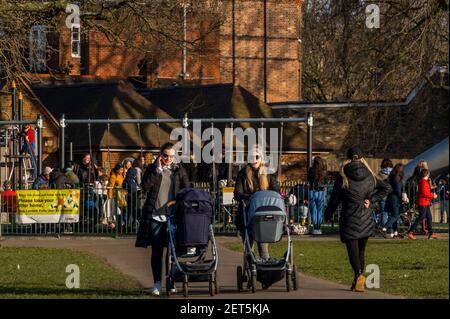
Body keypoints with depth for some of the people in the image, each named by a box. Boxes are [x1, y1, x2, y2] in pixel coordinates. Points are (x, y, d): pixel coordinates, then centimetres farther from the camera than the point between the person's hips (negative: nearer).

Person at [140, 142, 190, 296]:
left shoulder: (179, 170, 9)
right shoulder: (152, 169, 6)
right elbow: (145, 187, -9)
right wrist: (157, 169, -12)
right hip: (155, 215, -1)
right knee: (156, 250, -1)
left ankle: (171, 282, 9)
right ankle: (157, 283, 2)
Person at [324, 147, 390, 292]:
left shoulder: (343, 177, -8)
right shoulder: (369, 176, 1)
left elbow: (334, 198, -4)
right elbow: (386, 187, 1)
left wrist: (328, 215, 10)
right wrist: (371, 200, 2)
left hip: (349, 219, -3)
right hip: (366, 220, 3)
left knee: (352, 250, -3)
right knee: (361, 250, 16)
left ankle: (359, 274, -27)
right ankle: (357, 281, 18)